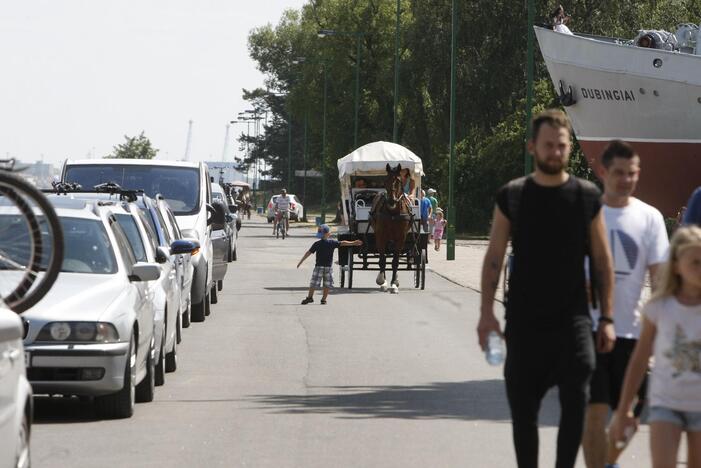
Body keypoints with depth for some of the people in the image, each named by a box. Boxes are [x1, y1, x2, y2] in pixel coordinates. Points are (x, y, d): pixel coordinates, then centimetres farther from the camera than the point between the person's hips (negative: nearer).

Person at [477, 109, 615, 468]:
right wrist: (486, 313, -4)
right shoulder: (511, 197, 3)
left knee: (575, 402, -15)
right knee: (523, 408, 6)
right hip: (524, 322, 1)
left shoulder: (587, 196, 2)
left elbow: (602, 262, 6)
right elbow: (494, 258, 4)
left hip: (572, 319, -1)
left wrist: (607, 318, 1)